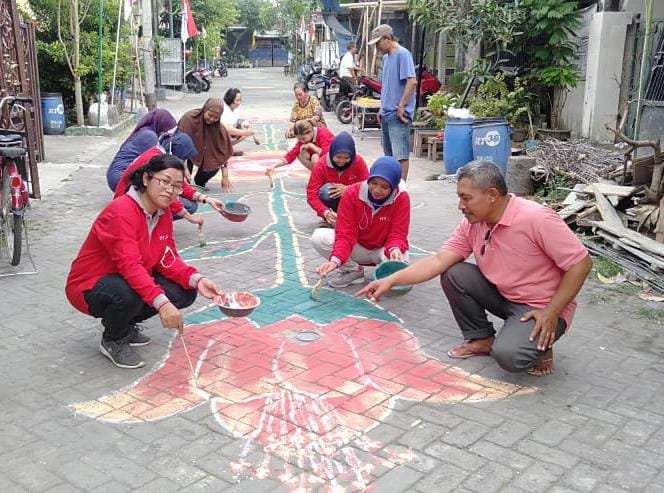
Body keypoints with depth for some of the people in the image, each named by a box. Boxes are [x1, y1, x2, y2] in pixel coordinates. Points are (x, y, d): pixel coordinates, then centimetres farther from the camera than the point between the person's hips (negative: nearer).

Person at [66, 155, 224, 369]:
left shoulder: (163, 213, -1)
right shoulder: (121, 211, -27)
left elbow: (168, 260, -4)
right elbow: (130, 265, -38)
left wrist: (196, 280, -23)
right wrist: (162, 303, -49)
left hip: (134, 280, 8)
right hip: (88, 287, -8)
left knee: (185, 293, -10)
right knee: (128, 293, -40)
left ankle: (125, 325, 12)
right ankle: (113, 340, -5)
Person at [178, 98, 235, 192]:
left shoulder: (220, 128, -17)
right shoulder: (189, 118, -29)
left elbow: (223, 152, -14)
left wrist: (225, 177, -19)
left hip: (204, 154, 3)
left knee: (215, 166, -20)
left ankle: (199, 183, 10)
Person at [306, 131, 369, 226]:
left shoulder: (358, 161, -16)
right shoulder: (321, 165, -20)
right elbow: (311, 194, -23)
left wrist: (347, 189, -34)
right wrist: (326, 212, -41)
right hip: (332, 199, -1)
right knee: (326, 190, -34)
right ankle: (331, 218, -12)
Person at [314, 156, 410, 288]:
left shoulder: (401, 198, -21)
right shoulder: (352, 193, -20)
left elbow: (397, 234, -19)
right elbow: (345, 234, -23)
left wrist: (395, 249, -44)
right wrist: (336, 260, -41)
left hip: (383, 249, -1)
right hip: (357, 248, 2)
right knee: (319, 237, -23)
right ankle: (353, 270, -6)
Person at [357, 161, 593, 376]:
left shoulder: (536, 219, -27)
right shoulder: (472, 223, -6)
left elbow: (581, 263, -22)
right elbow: (438, 261, -9)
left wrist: (551, 313, -23)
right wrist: (391, 280, -18)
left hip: (541, 308, -7)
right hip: (503, 295, 7)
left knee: (508, 355, -30)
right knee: (453, 274, -10)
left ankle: (540, 343, 4)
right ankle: (481, 339, 8)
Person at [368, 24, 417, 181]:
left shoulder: (402, 54, -11)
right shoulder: (386, 57, 17)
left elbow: (412, 81, -20)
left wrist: (401, 106, -19)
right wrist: (382, 108, 17)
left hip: (398, 115, -9)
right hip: (387, 114, 9)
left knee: (400, 154, -9)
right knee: (389, 154, 15)